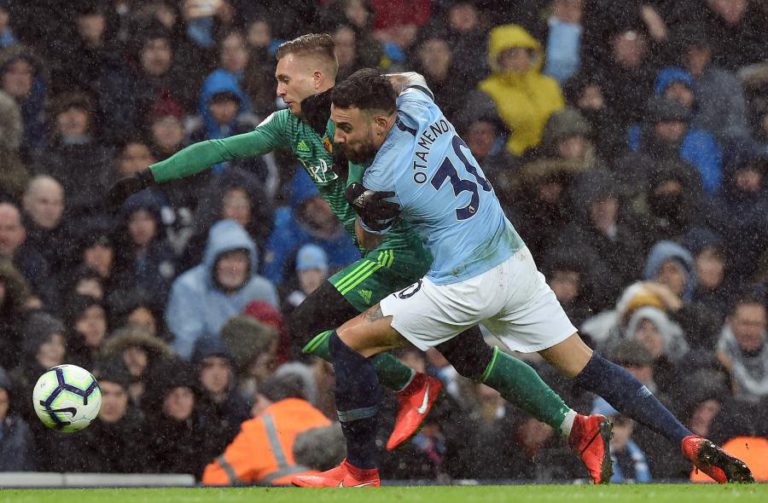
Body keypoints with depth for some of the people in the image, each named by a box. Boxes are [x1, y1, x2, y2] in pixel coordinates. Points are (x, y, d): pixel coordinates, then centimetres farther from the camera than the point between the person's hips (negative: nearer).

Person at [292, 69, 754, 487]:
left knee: (348, 344, 1)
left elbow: (369, 243, 7)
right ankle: (692, 444, 2)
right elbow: (408, 80, 28)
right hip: (516, 263, 8)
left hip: (464, 288, -8)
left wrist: (362, 207, -11)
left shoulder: (382, 179, -16)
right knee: (586, 366, 11)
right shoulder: (416, 104, -1)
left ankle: (361, 474, 7)